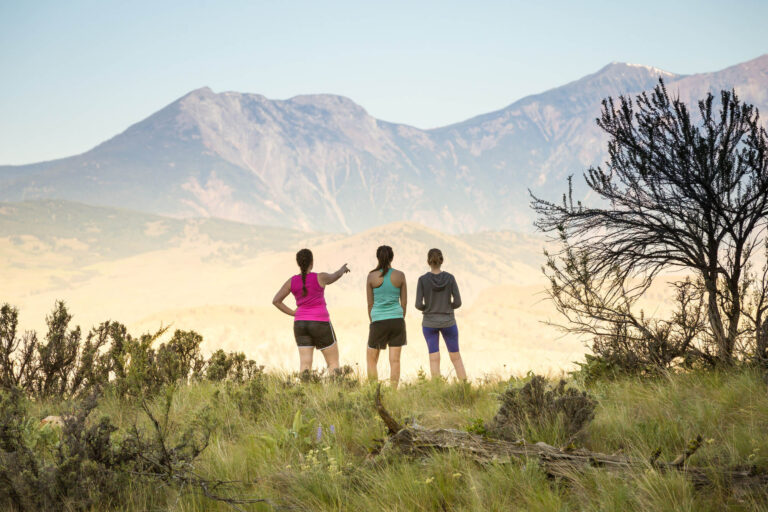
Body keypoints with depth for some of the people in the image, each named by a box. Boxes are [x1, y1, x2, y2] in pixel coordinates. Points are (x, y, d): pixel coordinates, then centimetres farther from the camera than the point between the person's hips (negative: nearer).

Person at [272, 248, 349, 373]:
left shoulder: (292, 281, 0)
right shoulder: (320, 278, -10)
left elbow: (276, 300, -1)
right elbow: (335, 276, 12)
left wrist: (292, 313, 6)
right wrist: (343, 269, 33)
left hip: (301, 325, 4)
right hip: (320, 325, -4)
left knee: (305, 366, 1)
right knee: (333, 363, 7)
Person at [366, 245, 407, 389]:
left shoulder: (372, 276, -4)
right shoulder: (400, 275, -1)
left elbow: (370, 303, 1)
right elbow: (404, 302, 4)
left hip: (379, 321, -1)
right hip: (397, 319, 1)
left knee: (371, 360, 11)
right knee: (395, 360, 3)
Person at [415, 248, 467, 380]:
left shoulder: (423, 280, -11)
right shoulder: (450, 278, -9)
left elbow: (418, 305, -12)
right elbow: (457, 302, -8)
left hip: (429, 323, 0)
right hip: (448, 322, 1)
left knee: (434, 359, 6)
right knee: (456, 356, 13)